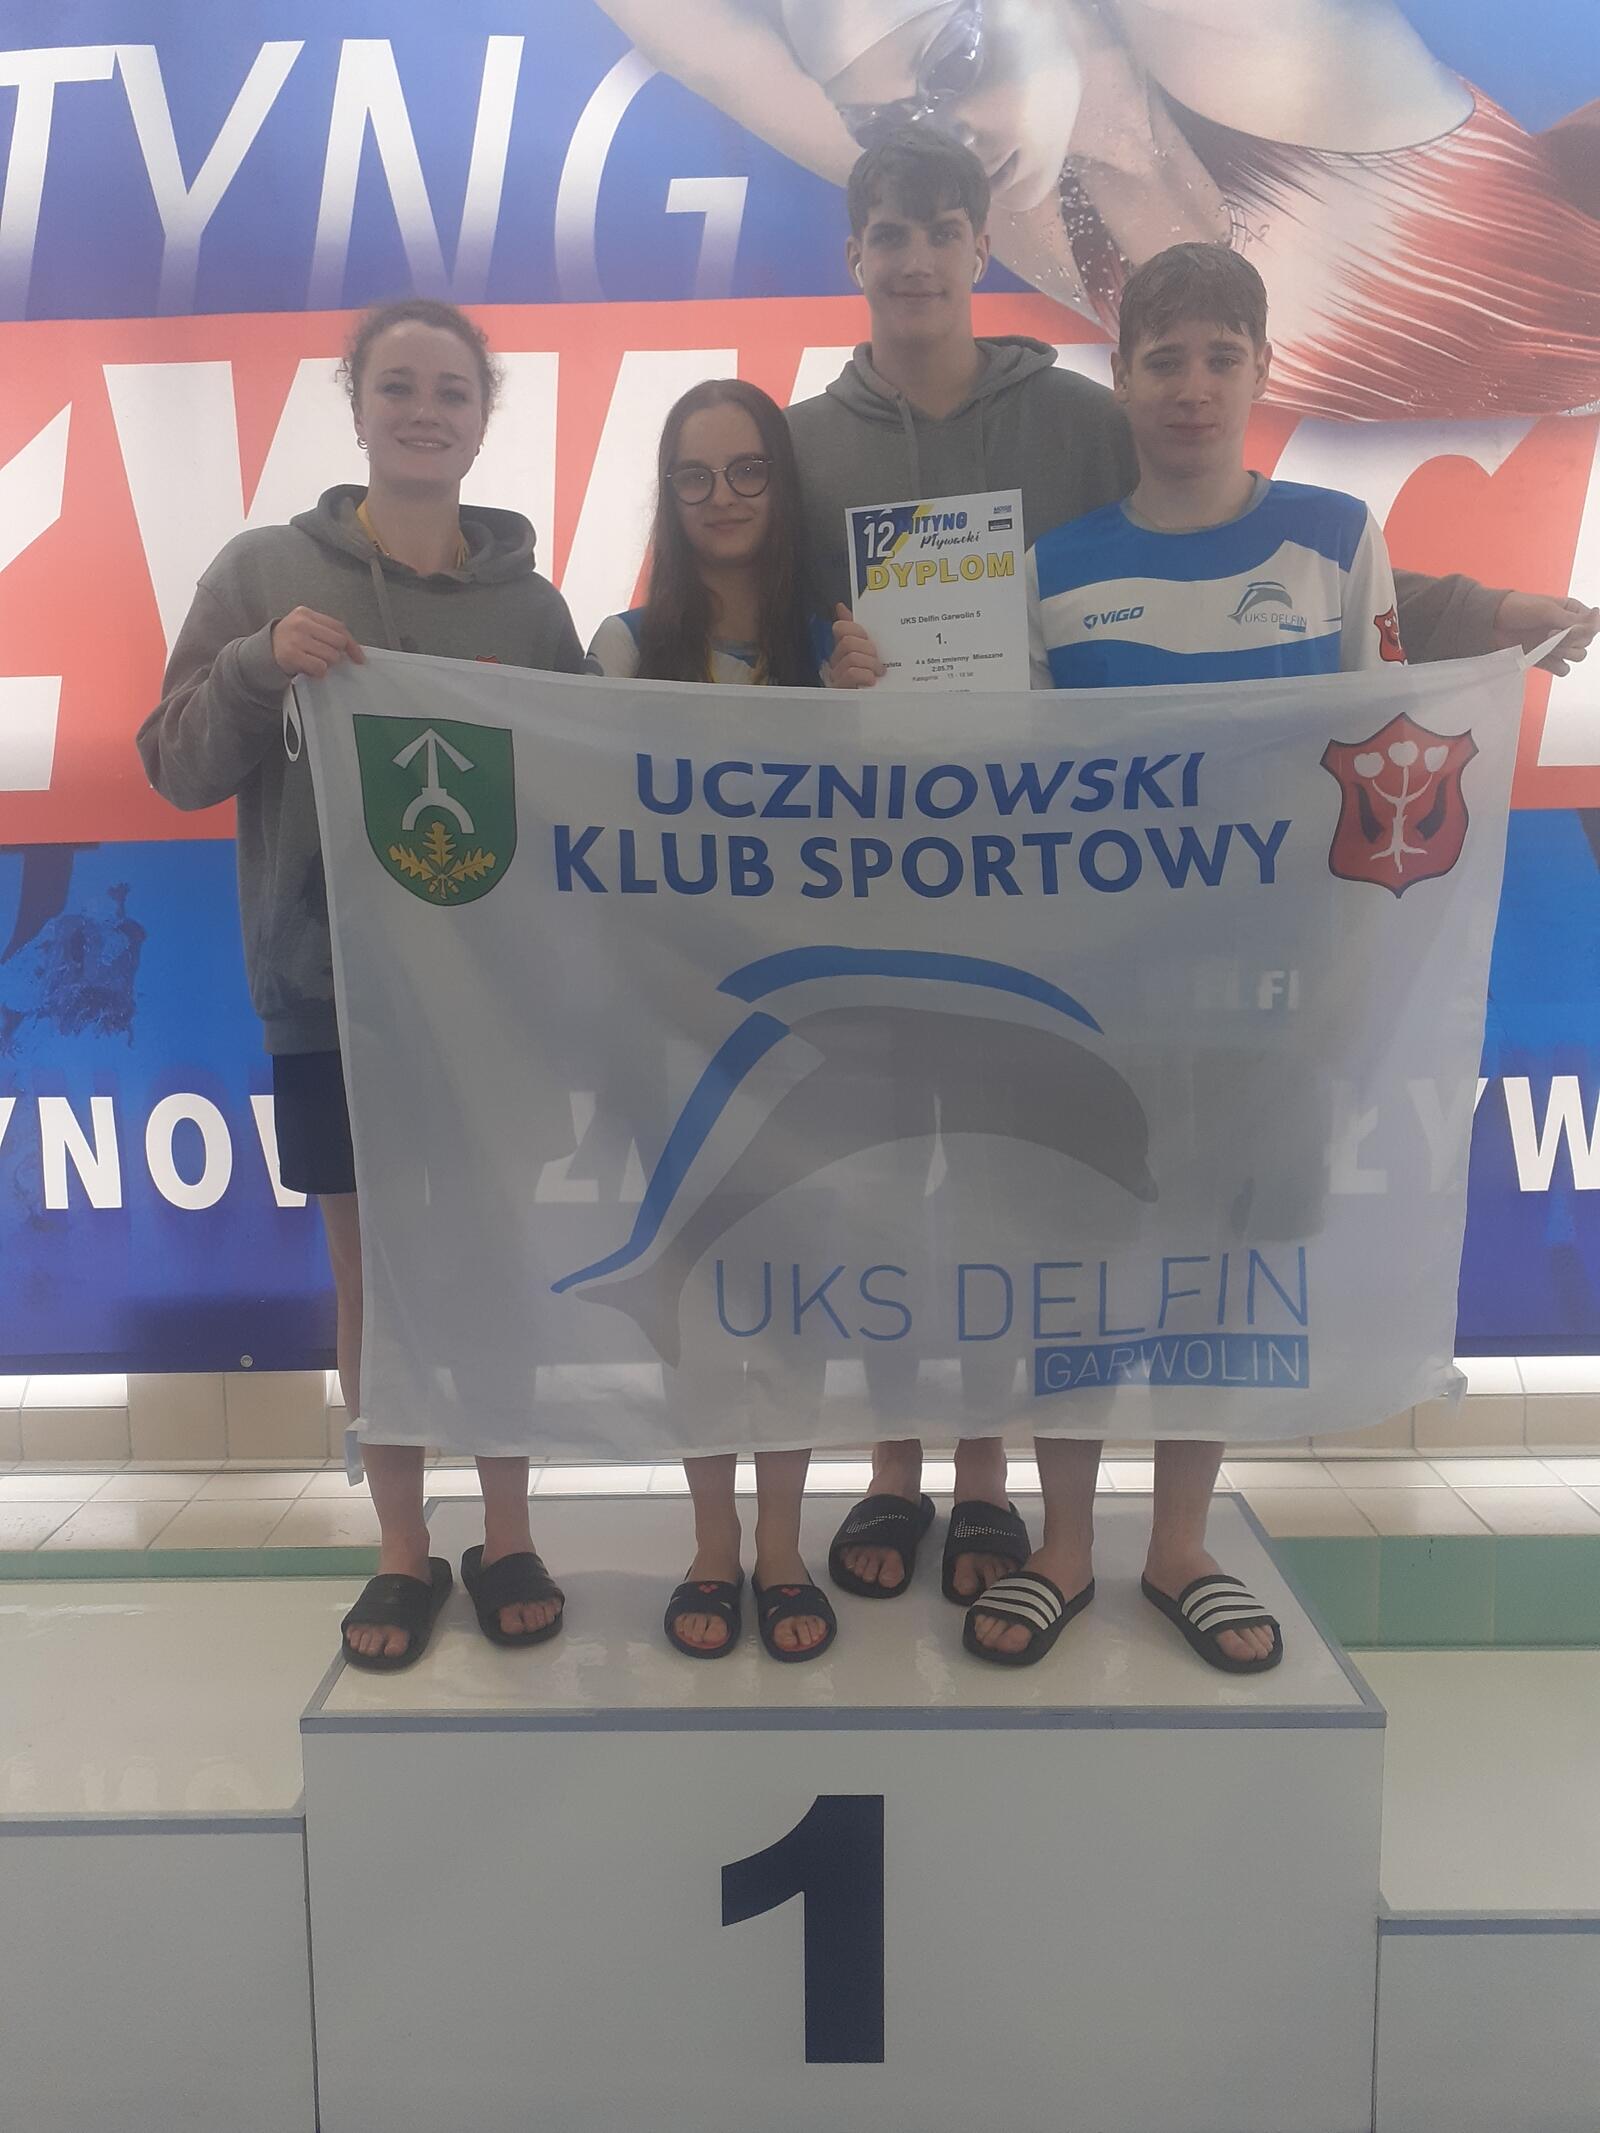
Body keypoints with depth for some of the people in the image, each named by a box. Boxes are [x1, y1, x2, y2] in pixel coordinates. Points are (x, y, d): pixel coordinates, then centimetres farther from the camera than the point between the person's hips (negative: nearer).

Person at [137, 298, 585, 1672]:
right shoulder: (264, 573, 1)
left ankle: (508, 1537, 26)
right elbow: (177, 769, 1)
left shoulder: (531, 601, 3)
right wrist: (257, 667, -16)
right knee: (369, 1272, 8)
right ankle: (404, 1550, 26)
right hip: (329, 994, 0)